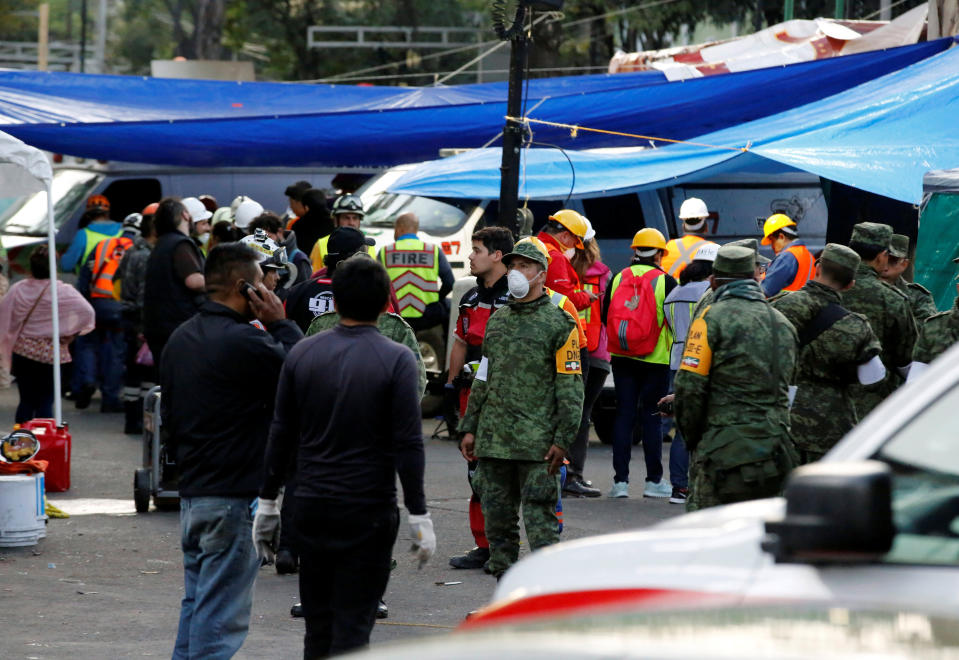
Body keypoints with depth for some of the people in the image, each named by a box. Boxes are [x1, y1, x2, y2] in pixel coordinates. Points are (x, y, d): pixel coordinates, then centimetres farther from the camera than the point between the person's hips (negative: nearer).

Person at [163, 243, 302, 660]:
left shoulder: (180, 340, 11)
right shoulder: (243, 342, -18)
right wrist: (279, 324, -6)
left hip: (191, 494, 9)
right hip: (236, 496, -9)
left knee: (196, 602, 16)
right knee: (221, 613, -6)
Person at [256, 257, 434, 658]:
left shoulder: (302, 353, 3)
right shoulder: (396, 360, -9)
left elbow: (281, 434, 6)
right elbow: (408, 443, -11)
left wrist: (267, 503, 13)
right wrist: (418, 515, -6)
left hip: (311, 508, 4)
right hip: (369, 511, -4)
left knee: (317, 626, 13)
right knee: (353, 625, -2)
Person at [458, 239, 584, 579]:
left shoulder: (559, 323, -2)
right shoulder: (497, 321, 16)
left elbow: (570, 386, -5)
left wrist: (562, 439, -12)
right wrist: (469, 428, 15)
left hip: (537, 445, -6)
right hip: (493, 442, 6)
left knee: (540, 521, -8)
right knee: (497, 521, 9)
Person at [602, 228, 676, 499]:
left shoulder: (618, 279, 2)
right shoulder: (665, 282, -7)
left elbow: (605, 317, 9)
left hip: (622, 357, 3)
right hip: (655, 359, -3)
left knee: (623, 415, 5)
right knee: (651, 416, 4)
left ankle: (620, 480, 1)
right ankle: (654, 480, 7)